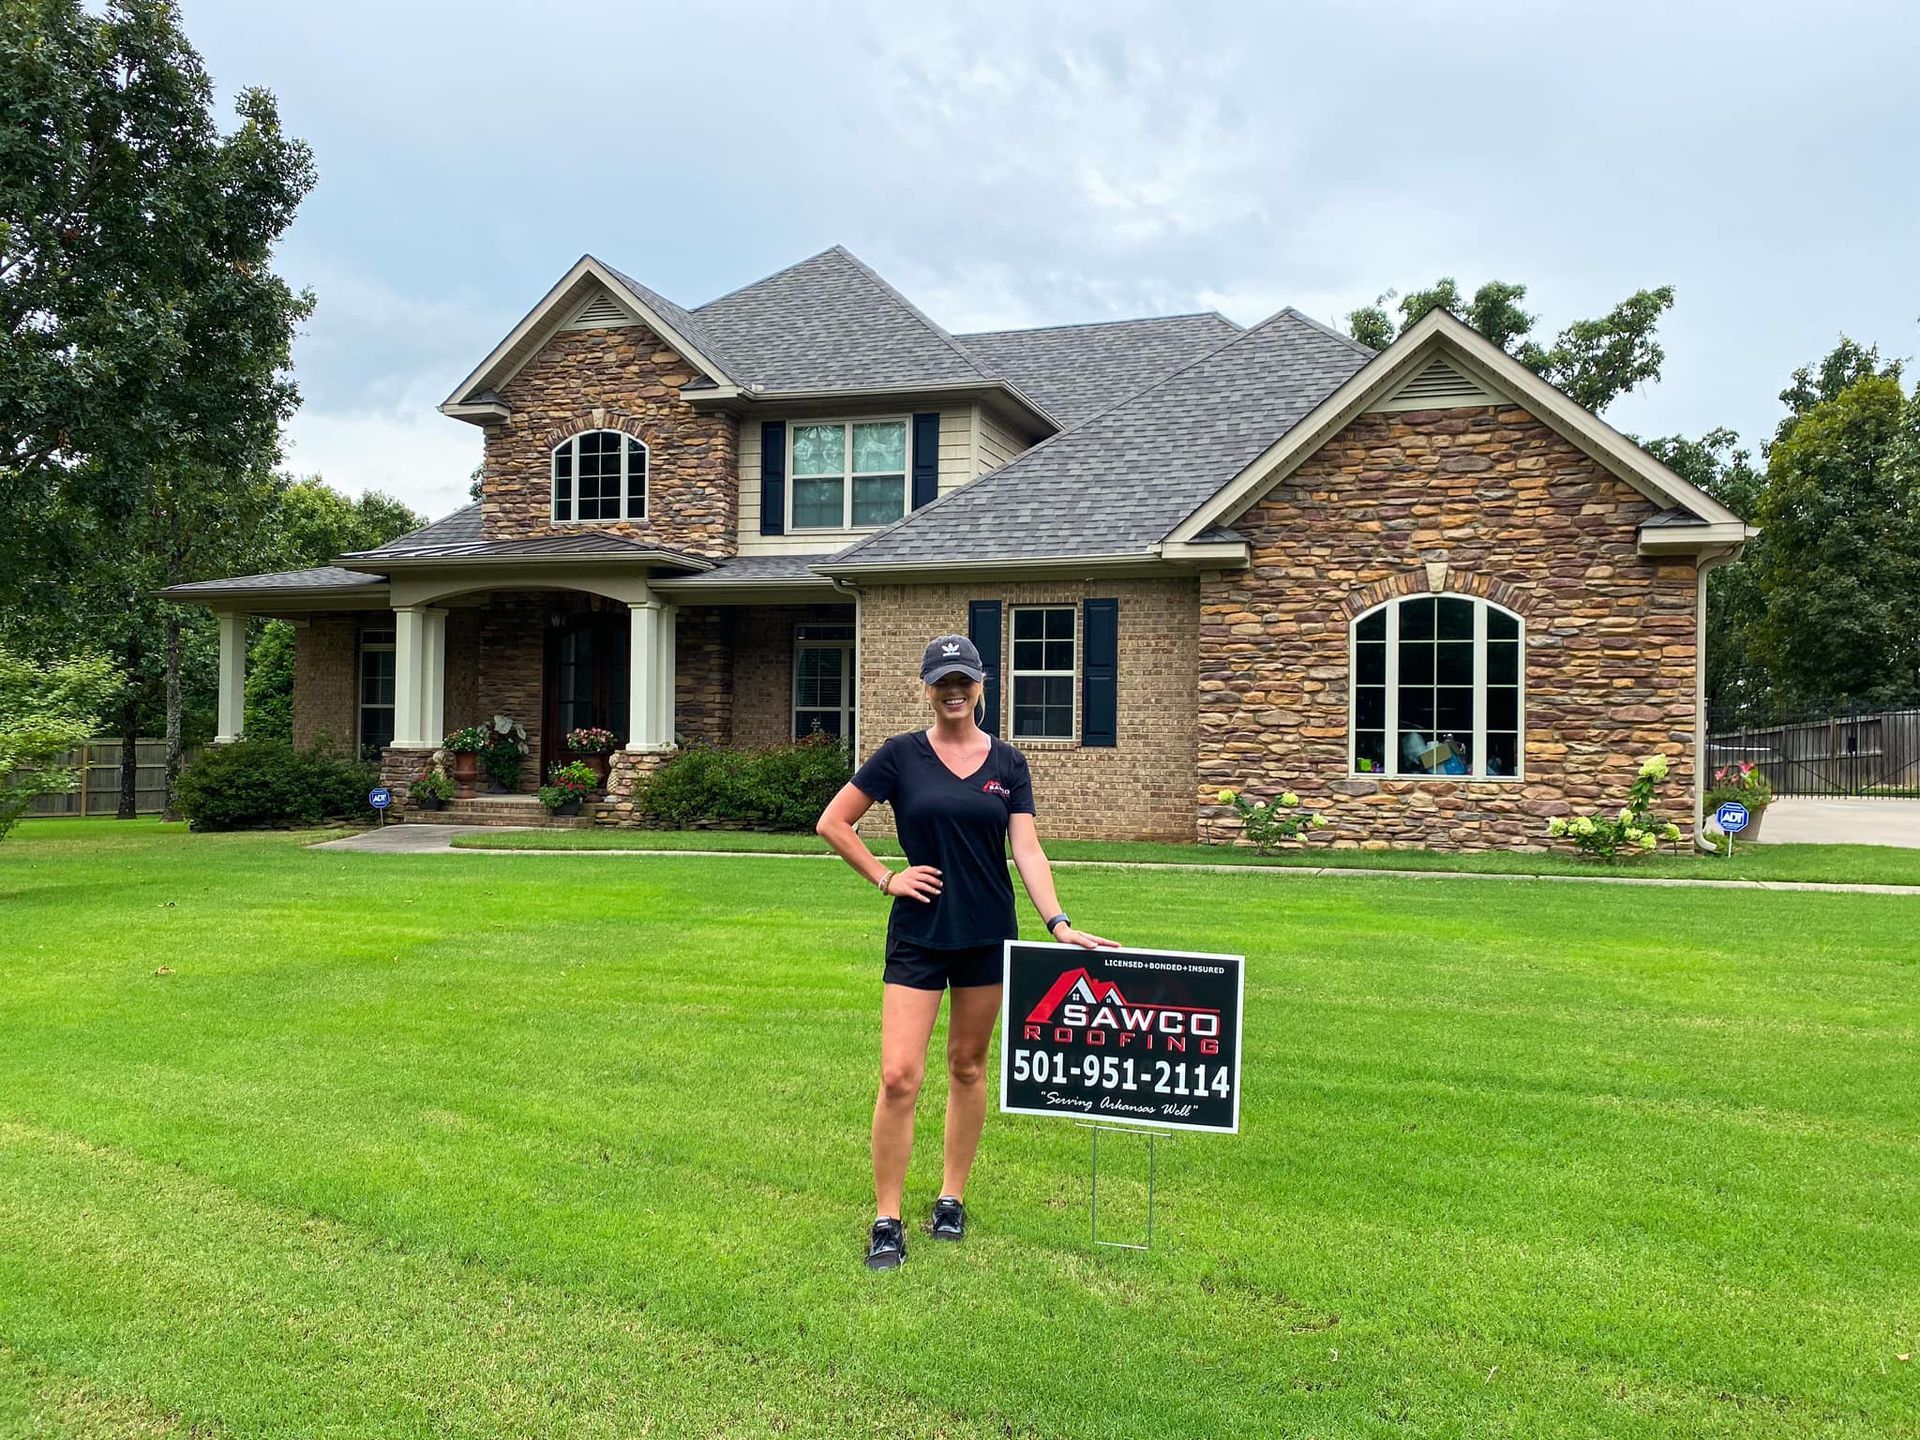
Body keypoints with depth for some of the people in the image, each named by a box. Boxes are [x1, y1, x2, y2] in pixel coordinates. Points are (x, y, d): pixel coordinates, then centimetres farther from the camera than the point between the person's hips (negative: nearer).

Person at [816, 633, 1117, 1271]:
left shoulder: (1008, 763, 3)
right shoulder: (901, 755, -2)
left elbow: (1026, 847, -3)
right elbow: (832, 823, 1)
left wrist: (1058, 922, -14)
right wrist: (886, 877, -5)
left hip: (988, 936, 2)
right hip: (918, 935, -2)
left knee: (968, 1066, 11)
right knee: (899, 1076, -8)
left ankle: (952, 1197, 26)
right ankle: (886, 1221, 3)